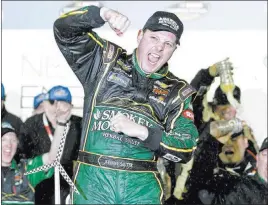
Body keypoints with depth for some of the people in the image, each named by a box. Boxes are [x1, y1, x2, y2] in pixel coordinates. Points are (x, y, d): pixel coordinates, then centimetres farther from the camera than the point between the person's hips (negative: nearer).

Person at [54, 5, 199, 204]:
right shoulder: (107, 61, 10)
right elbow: (64, 30, 0)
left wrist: (142, 132, -13)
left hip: (142, 188, 1)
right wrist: (103, 14, -17)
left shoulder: (177, 92, 9)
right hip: (93, 181, -1)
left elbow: (186, 148, 1)